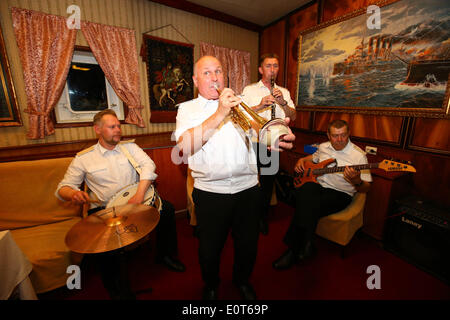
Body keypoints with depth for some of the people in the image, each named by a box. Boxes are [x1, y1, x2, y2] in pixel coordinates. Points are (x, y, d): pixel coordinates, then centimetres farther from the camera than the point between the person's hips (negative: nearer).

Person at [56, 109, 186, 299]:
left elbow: (148, 165, -10)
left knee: (167, 208, -17)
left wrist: (139, 195, -25)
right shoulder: (83, 158, 3)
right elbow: (63, 187, 3)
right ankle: (116, 285, -1)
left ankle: (165, 255, 8)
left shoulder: (129, 146, 6)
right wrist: (73, 194, -24)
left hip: (135, 201, 2)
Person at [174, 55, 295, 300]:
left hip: (247, 188, 3)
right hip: (210, 191, -2)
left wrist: (278, 136, -21)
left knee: (248, 245, 19)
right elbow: (185, 147, -16)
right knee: (209, 250, 16)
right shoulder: (188, 109, 3)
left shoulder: (238, 103, 10)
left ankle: (242, 280, 51)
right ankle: (211, 285, 49)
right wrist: (219, 115, -21)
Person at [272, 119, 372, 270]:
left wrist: (356, 181, -27)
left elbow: (365, 188, -4)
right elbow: (313, 157, 34)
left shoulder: (358, 155, -5)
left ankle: (294, 250, -15)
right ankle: (305, 245, -23)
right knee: (305, 190, -34)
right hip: (318, 185, 4)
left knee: (308, 206, -33)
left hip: (340, 194, -4)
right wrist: (302, 160, 13)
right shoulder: (323, 147, 10)